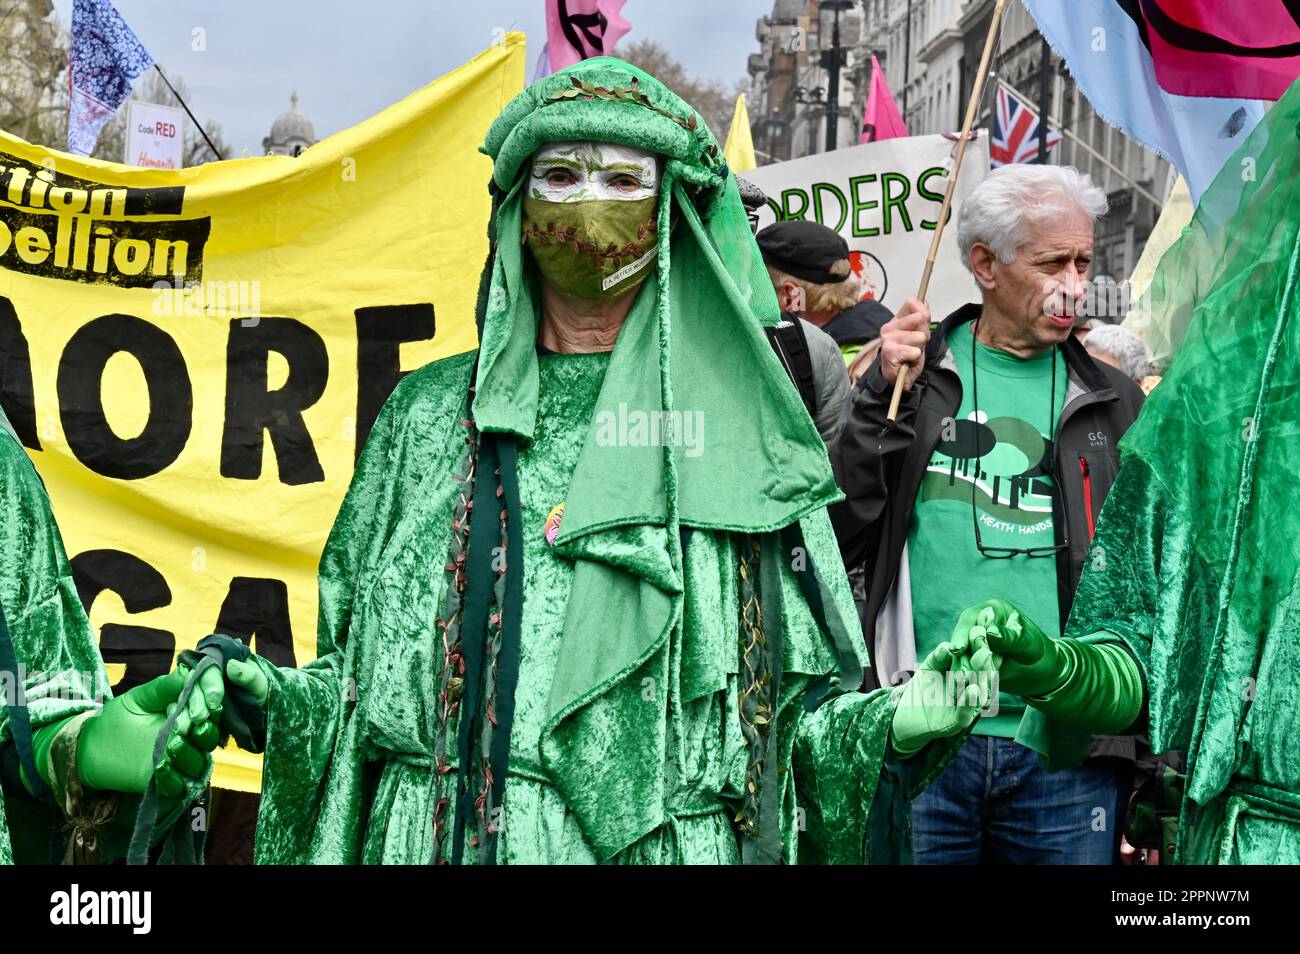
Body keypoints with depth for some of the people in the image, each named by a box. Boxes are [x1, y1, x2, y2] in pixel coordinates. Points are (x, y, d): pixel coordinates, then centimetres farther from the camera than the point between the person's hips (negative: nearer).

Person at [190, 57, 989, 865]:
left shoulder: (737, 422, 2)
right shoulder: (431, 413, 7)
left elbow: (799, 703, 2)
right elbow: (362, 674, 11)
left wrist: (890, 723, -17)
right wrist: (268, 692, -7)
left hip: (669, 838, -1)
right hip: (444, 831, 2)